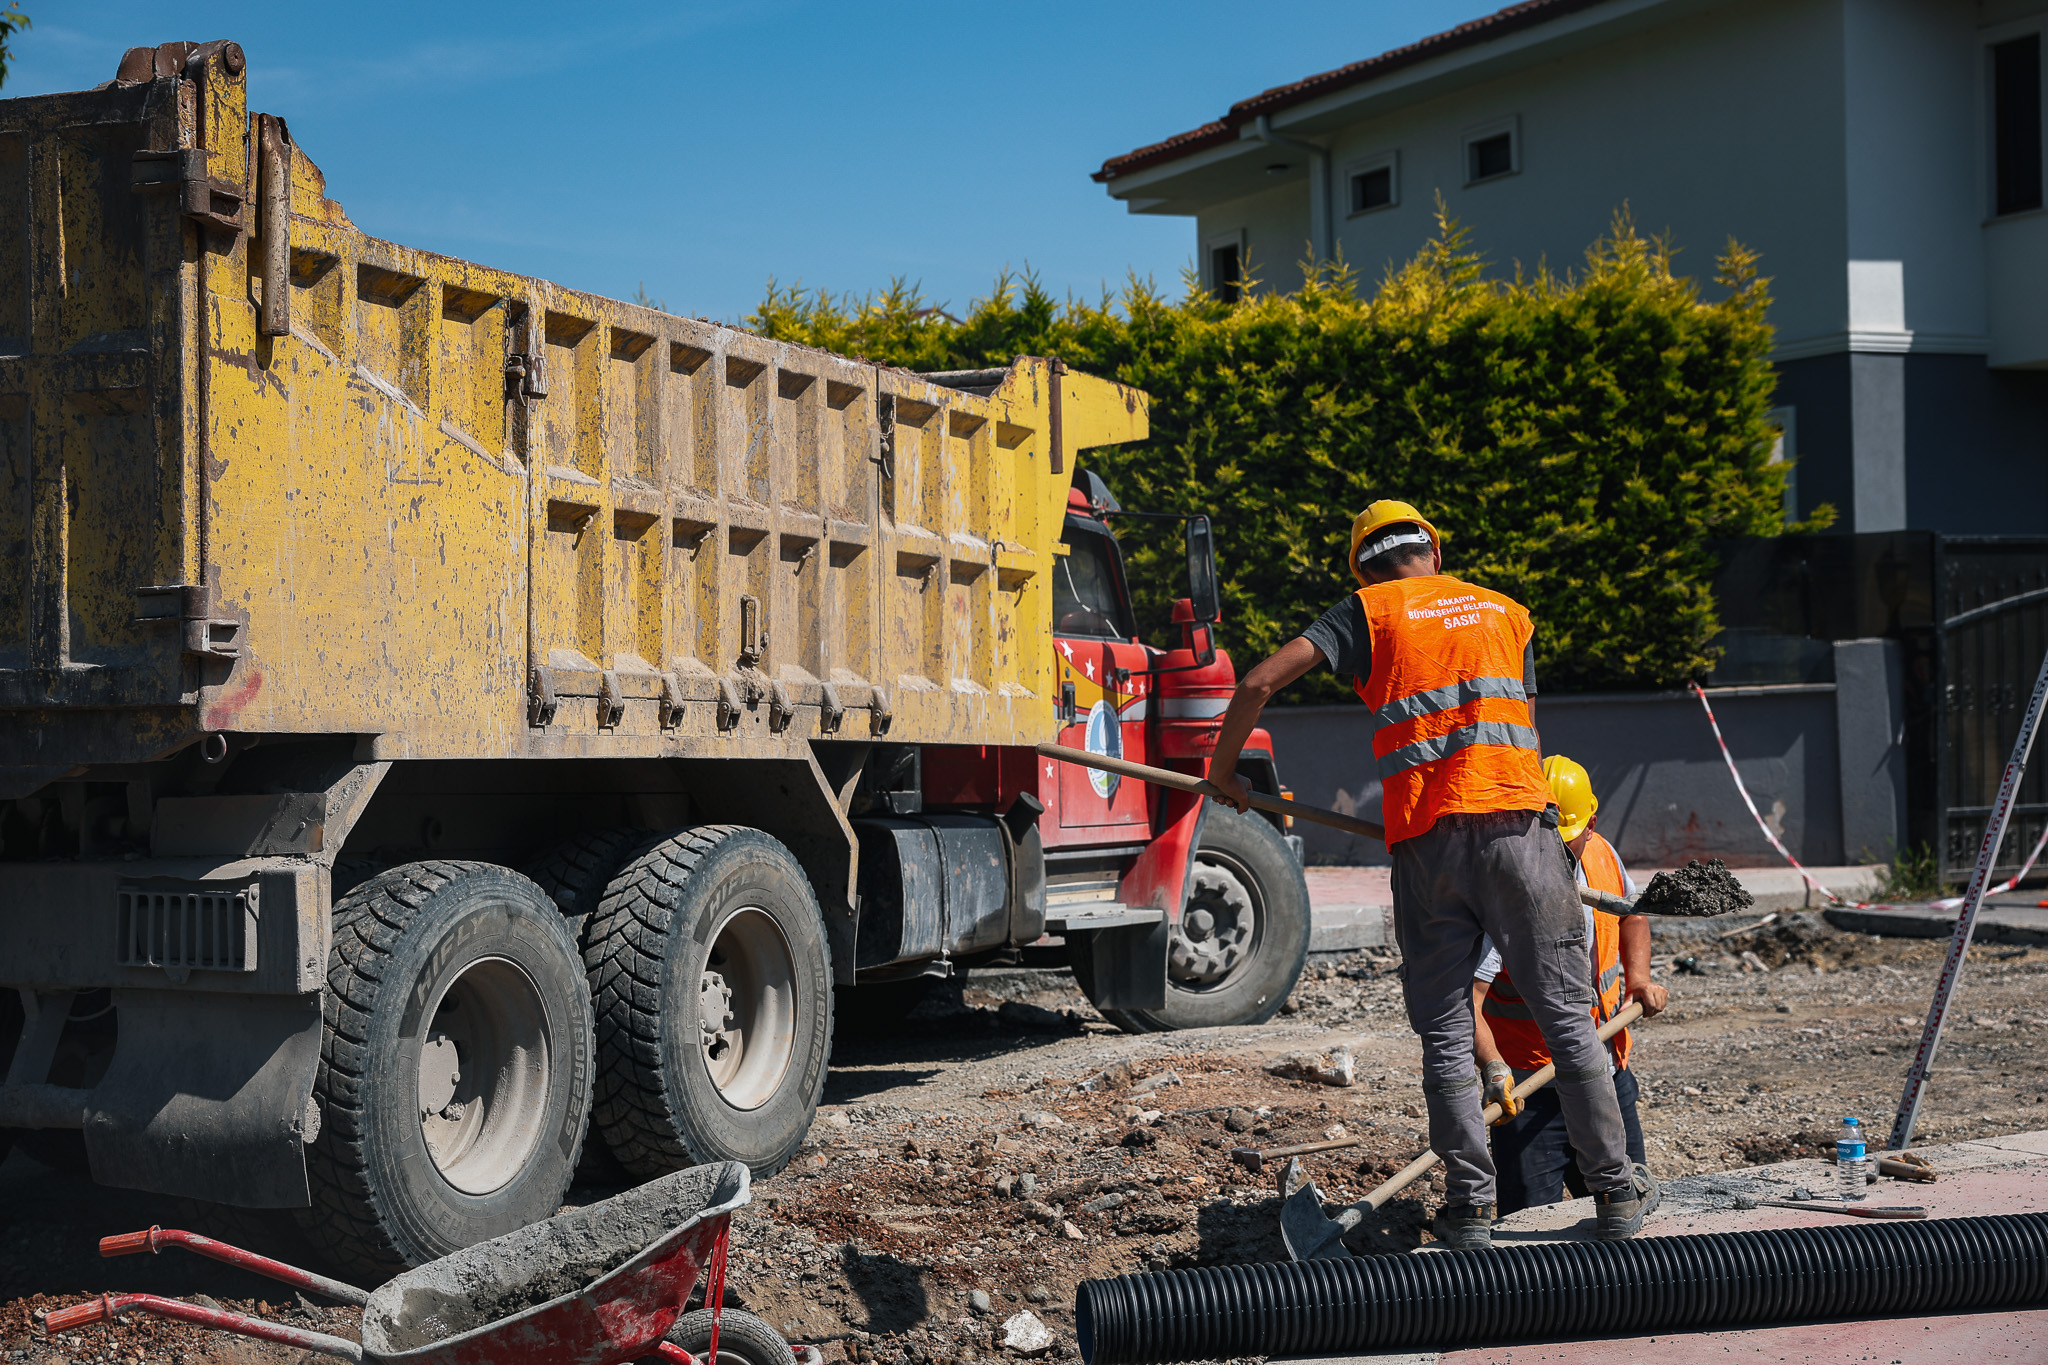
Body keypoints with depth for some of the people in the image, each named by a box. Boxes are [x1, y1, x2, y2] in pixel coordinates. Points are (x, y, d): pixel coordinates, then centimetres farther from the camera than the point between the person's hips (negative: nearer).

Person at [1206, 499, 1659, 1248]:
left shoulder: (1369, 611, 11)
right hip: (1517, 822, 1)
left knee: (1446, 1037, 6)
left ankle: (1471, 1206, 4)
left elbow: (1260, 684, 0)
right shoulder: (1508, 613, 20)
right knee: (1567, 1018, 6)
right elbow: (1515, 729, 18)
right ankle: (1616, 1193, 11)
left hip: (1426, 838, -1)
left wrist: (1222, 771, 13)